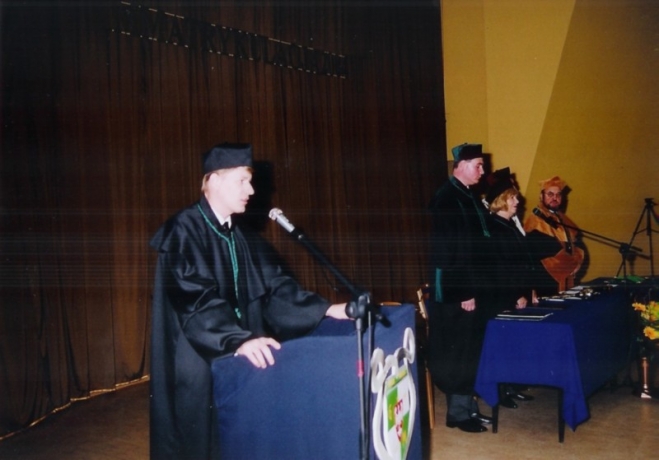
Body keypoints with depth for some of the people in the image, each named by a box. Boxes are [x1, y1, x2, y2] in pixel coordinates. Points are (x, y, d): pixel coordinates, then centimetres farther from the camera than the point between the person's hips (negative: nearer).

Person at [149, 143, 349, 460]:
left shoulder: (242, 237, 11)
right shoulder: (183, 232, -14)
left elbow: (274, 285, 9)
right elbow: (195, 300, -26)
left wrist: (324, 309, -3)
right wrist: (238, 341, -38)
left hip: (236, 361, 7)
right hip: (197, 364, -7)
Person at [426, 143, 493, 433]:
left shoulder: (470, 196, 13)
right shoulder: (446, 198, -15)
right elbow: (447, 250, -20)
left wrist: (476, 288, 13)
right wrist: (463, 292, -20)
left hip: (472, 287, 9)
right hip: (455, 291, -9)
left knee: (470, 351, 14)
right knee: (457, 353, 0)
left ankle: (468, 405, 24)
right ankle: (458, 411, 11)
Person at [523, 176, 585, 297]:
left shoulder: (565, 220, 18)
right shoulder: (535, 221, -7)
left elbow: (578, 244, 13)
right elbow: (547, 249, -18)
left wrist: (576, 262, -7)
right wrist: (572, 263, -11)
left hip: (567, 280, 8)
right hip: (546, 280, -7)